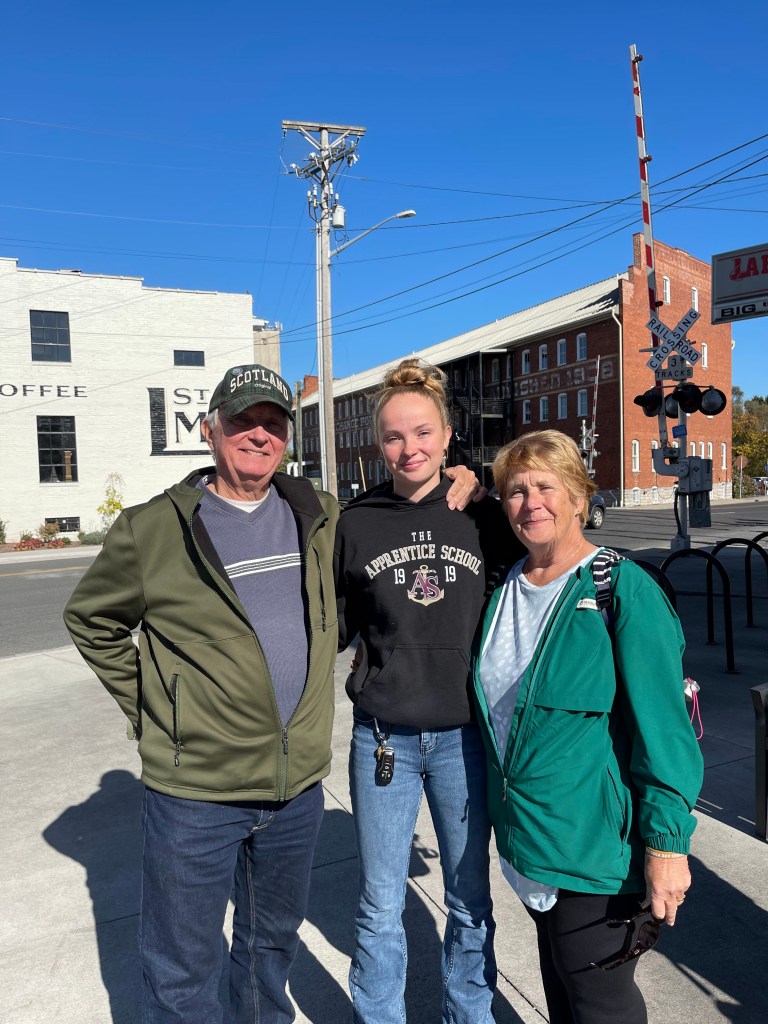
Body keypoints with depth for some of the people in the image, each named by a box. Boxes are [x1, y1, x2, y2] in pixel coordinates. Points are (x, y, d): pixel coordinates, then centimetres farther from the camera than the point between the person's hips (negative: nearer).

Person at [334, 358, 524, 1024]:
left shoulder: (484, 519, -2)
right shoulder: (355, 524, -3)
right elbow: (336, 626, 6)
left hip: (463, 736, 1)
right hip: (383, 737, 0)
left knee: (471, 900, 18)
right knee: (380, 908, 13)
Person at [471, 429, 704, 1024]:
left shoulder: (623, 590, -17)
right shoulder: (505, 589, 2)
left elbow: (663, 723, -18)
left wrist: (667, 842, -18)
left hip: (595, 846, -6)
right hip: (526, 840, 6)